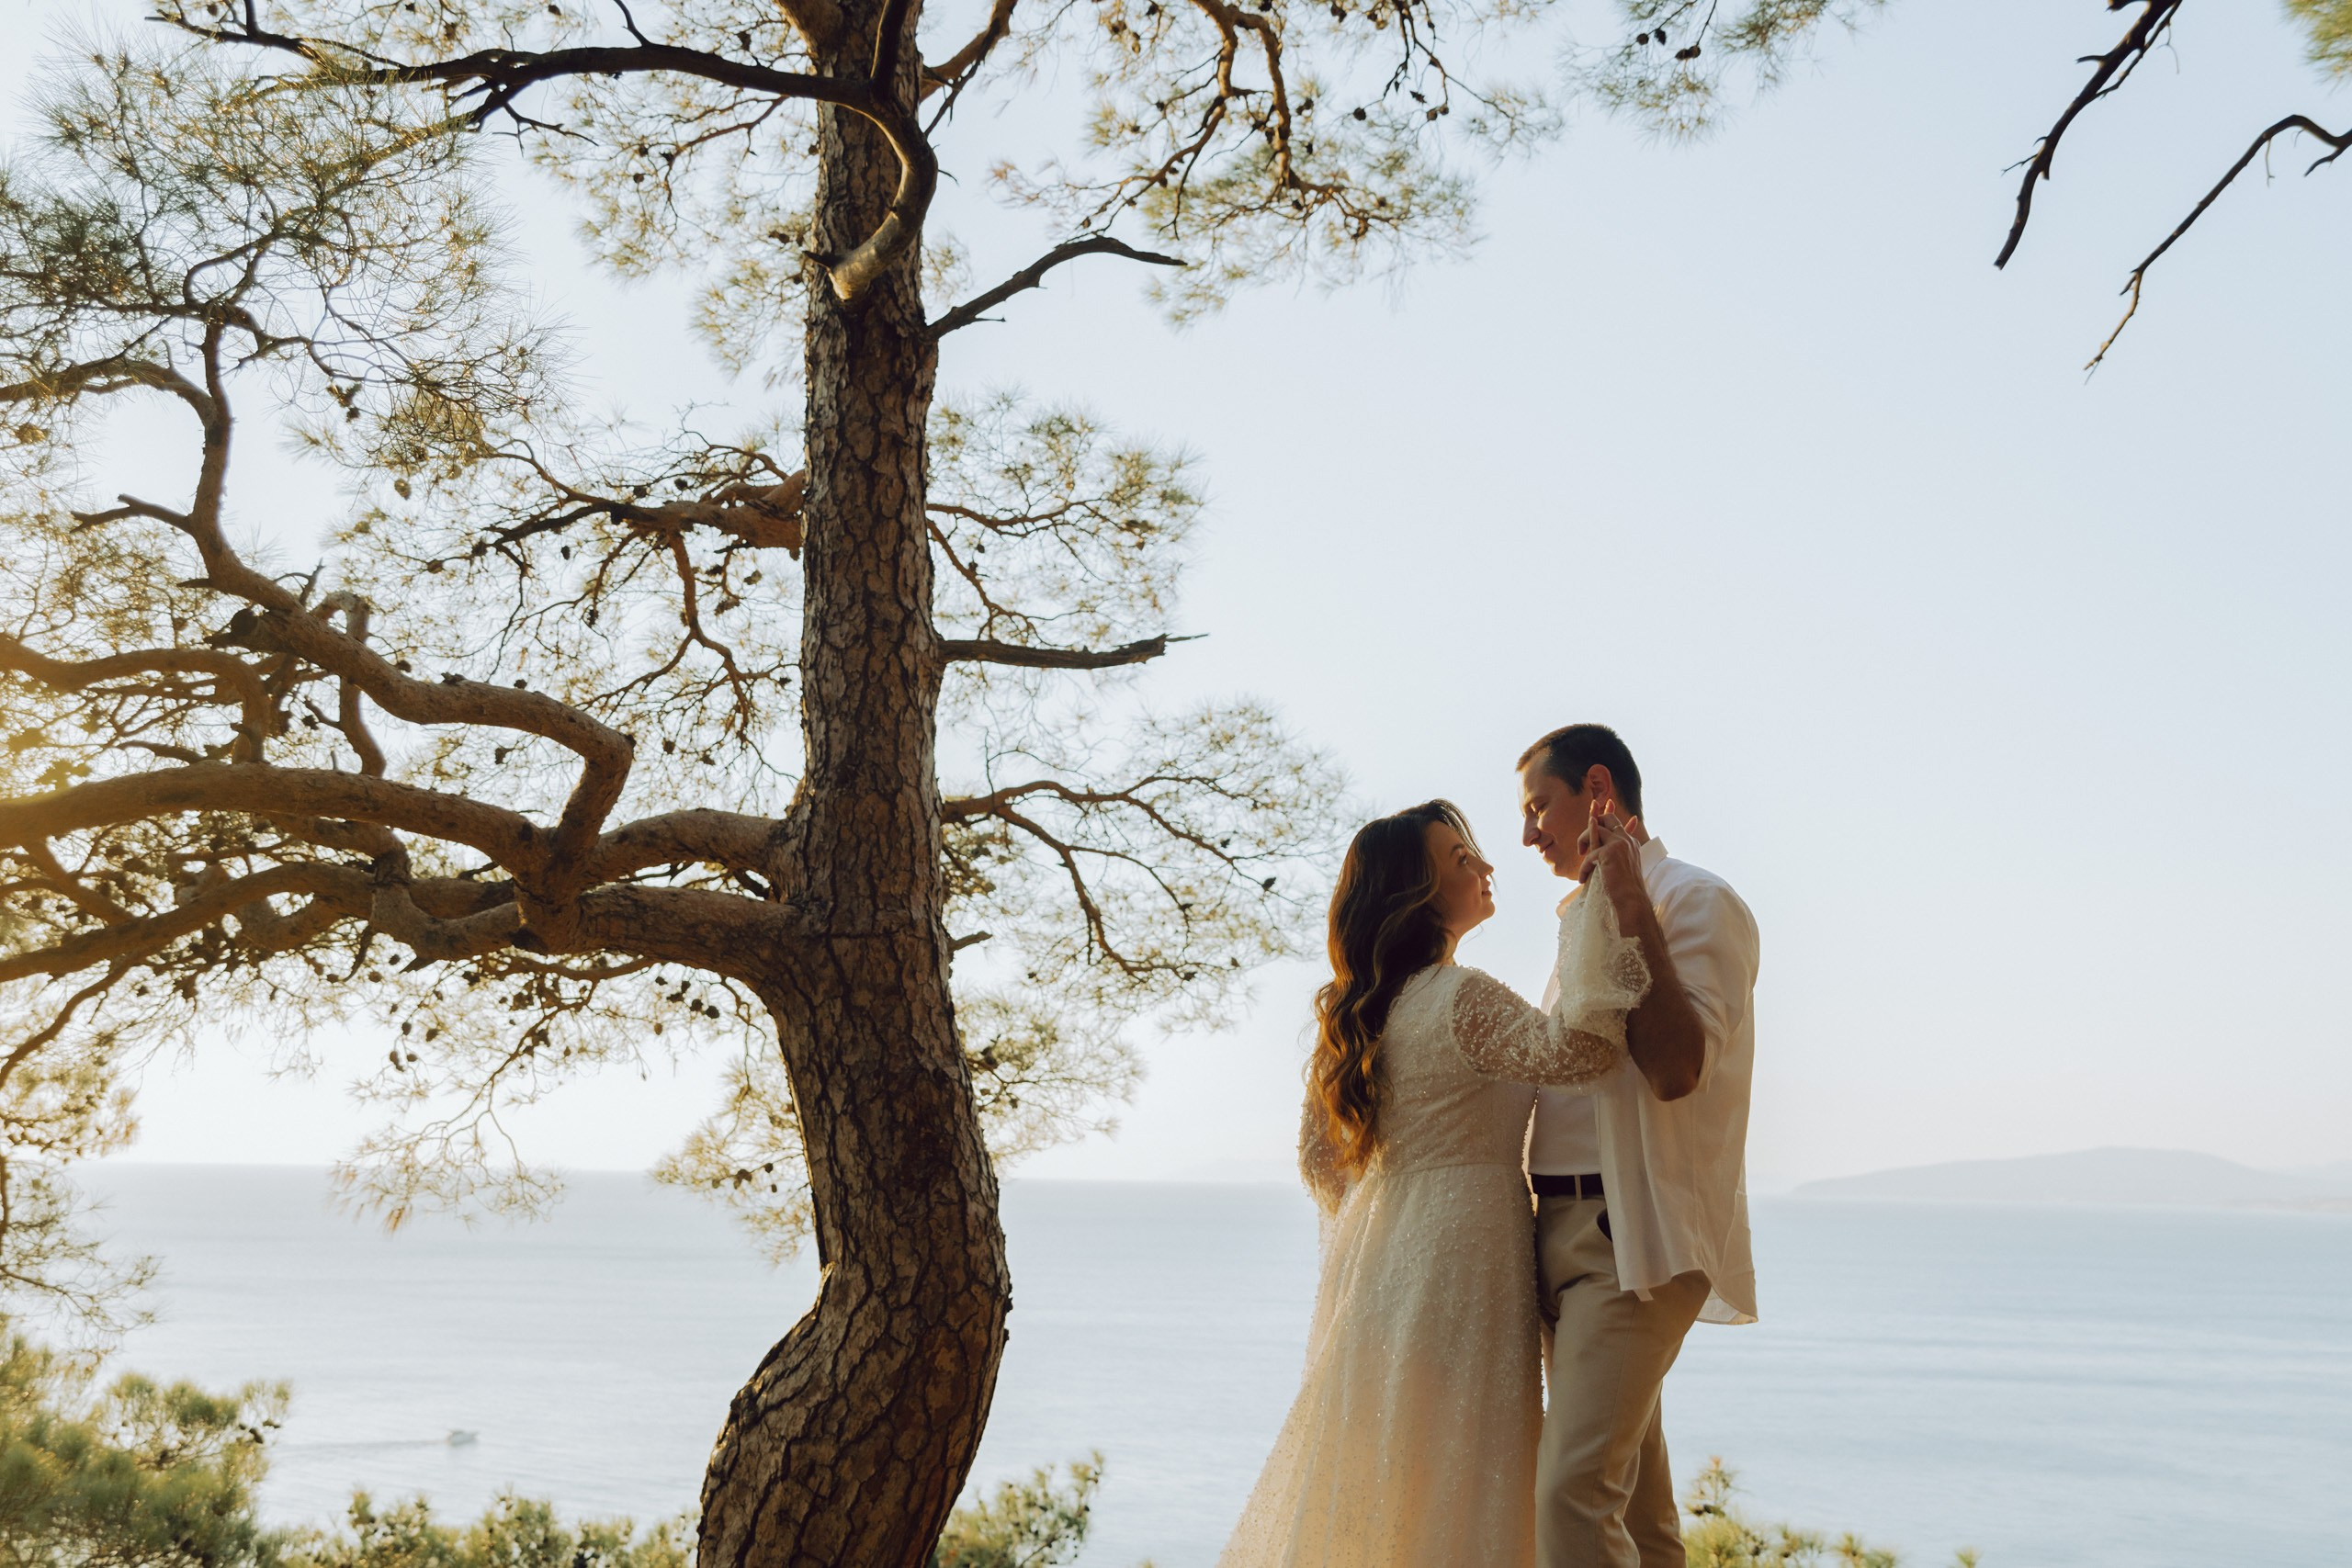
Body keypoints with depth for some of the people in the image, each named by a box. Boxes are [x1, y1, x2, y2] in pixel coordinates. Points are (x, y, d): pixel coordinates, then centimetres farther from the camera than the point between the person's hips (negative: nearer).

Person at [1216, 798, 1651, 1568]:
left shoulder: (1359, 1010, 11)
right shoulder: (1458, 998, -16)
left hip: (1379, 1249, 9)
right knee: (1452, 1506, -2)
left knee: (1361, 1491, 14)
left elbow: (1318, 1155, 16)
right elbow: (1579, 1046, -31)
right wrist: (1608, 899, -28)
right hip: (1458, 1254, -9)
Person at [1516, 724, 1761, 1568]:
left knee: (1575, 1491, -19)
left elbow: (1675, 1069, -21)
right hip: (1566, 1227, 9)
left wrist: (1632, 909, -19)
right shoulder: (1582, 917, 20)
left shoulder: (1696, 901, -7)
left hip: (1635, 1235, -9)